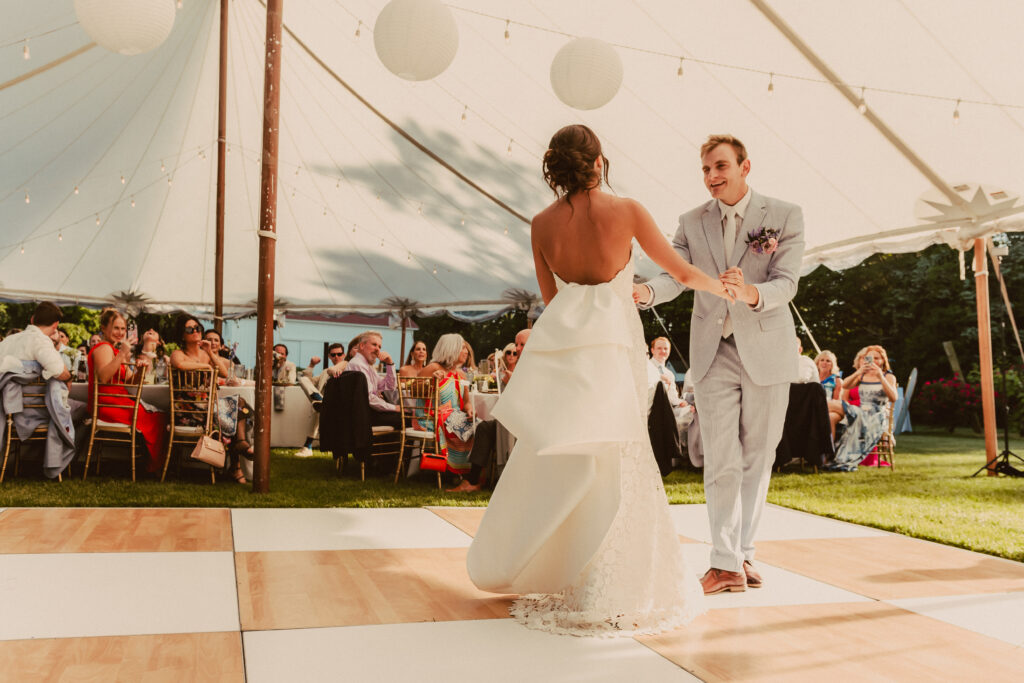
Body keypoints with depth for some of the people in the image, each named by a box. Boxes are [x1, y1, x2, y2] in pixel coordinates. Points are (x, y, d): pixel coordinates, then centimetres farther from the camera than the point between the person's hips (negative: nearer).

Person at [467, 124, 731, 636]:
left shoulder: (542, 223, 4)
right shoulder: (625, 210, -5)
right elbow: (683, 273, 4)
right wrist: (725, 288, 23)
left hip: (559, 341, 4)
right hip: (610, 344, -4)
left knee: (549, 461, 17)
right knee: (612, 463, 3)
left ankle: (510, 567, 31)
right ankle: (604, 594, 11)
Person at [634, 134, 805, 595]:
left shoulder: (784, 216, -2)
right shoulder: (692, 222, 5)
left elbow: (786, 283, -13)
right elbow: (675, 274, -7)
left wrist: (752, 293, -35)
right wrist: (646, 292, -30)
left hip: (766, 351, 0)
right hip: (713, 353, 1)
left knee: (757, 459, 9)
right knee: (721, 462, -2)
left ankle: (743, 553, 23)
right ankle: (726, 564, 3)